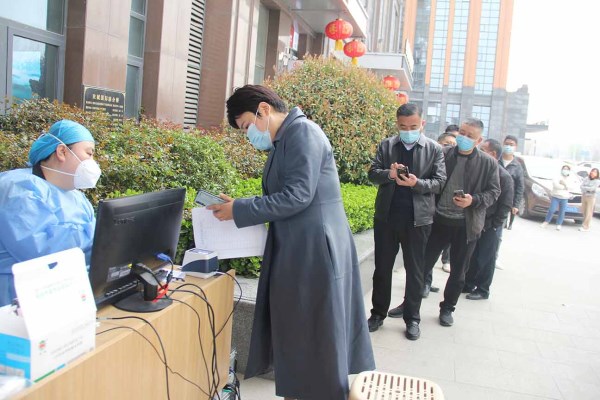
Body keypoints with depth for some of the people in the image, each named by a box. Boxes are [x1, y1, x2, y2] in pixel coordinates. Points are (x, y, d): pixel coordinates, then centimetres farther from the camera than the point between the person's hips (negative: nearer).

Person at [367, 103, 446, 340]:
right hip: (386, 216, 1)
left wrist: (417, 183, -22)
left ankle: (412, 318, 22)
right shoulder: (385, 145, 5)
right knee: (382, 267, 9)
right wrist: (388, 173, -20)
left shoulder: (434, 149, 2)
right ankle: (378, 314, 23)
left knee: (414, 269, 9)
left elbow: (439, 182, -3)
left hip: (418, 218, -1)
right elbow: (372, 173, 2)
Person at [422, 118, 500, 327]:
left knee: (458, 272, 12)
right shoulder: (443, 154, -2)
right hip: (438, 220, 0)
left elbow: (494, 191, 1)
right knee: (423, 264, 8)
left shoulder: (488, 163, -2)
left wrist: (474, 200, -17)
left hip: (466, 225, 0)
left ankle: (447, 308, 30)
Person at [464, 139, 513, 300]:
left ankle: (482, 290, 18)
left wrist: (492, 225, -12)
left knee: (485, 259, 5)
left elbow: (506, 205, -10)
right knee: (470, 256, 13)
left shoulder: (504, 177, -11)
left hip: (489, 226, -5)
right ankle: (468, 284, 28)